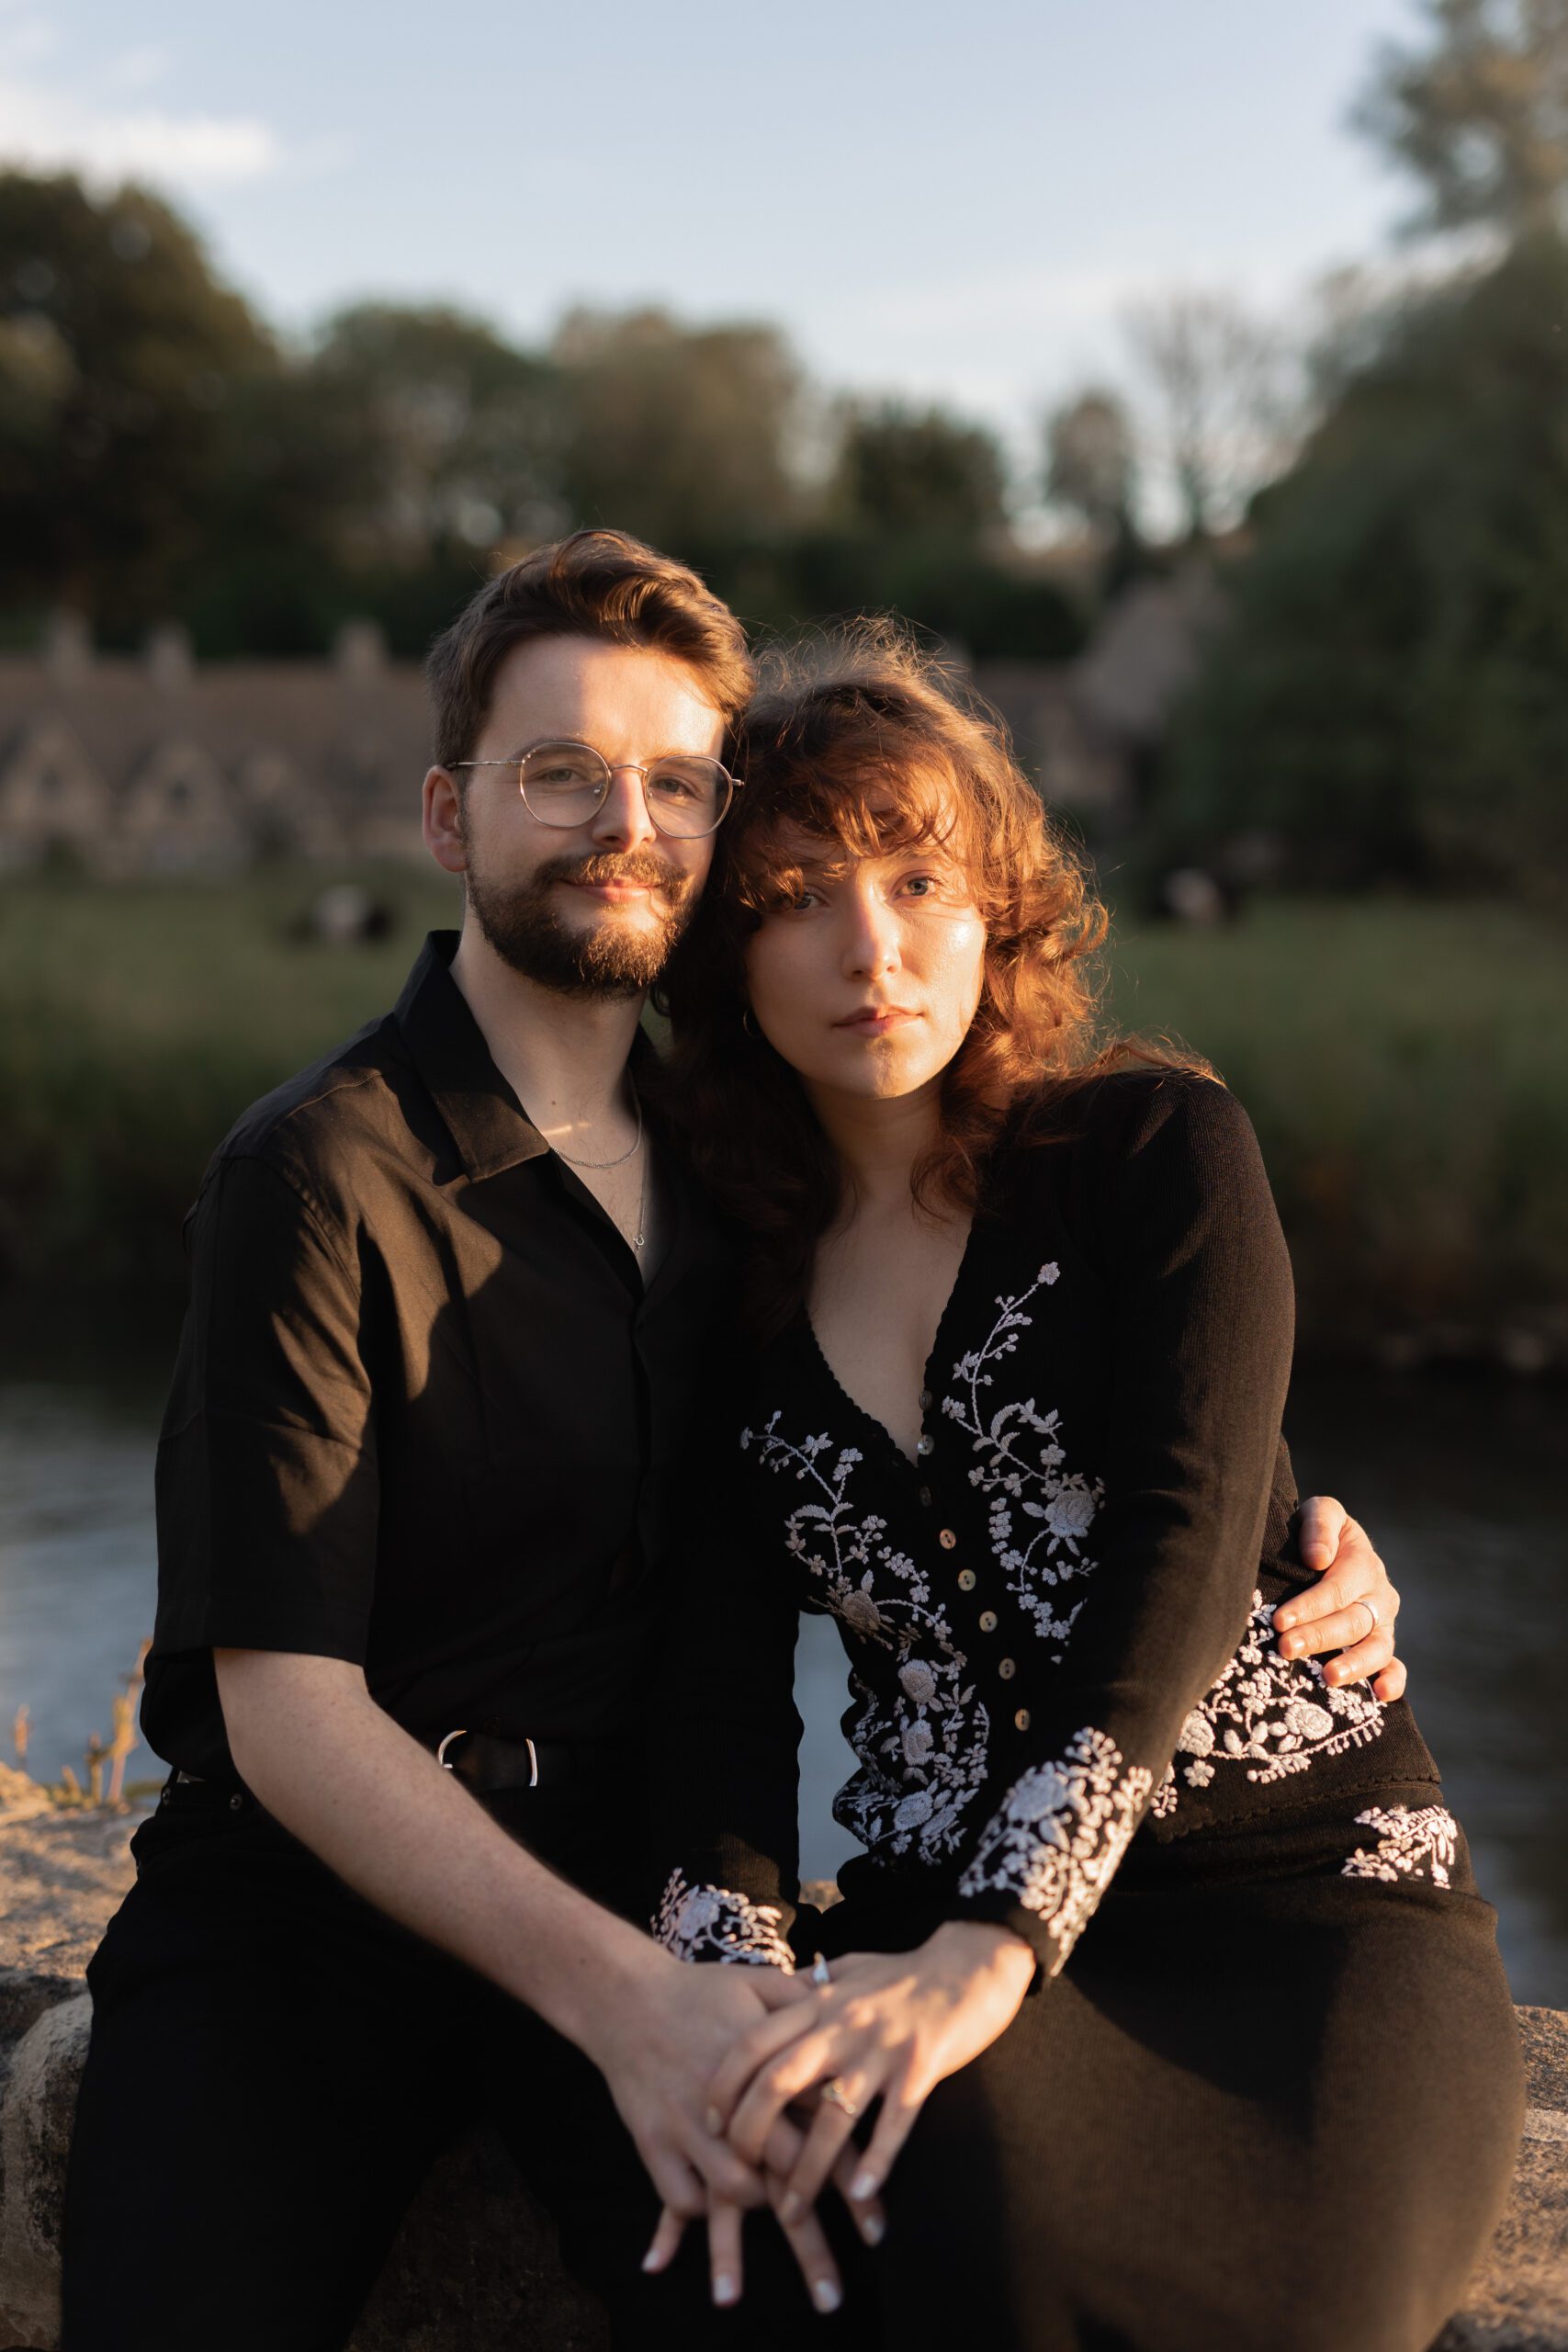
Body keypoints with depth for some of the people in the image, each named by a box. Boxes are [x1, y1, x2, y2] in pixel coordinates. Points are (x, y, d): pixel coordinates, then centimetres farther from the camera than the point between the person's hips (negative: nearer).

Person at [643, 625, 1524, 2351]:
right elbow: (723, 1693, 4)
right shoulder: (746, 1295, 12)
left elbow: (1180, 1551, -13)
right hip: (937, 1930, 2)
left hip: (1311, 1903, -2)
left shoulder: (1156, 1144, 2)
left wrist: (988, 1950, -26)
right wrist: (737, 2012, -17)